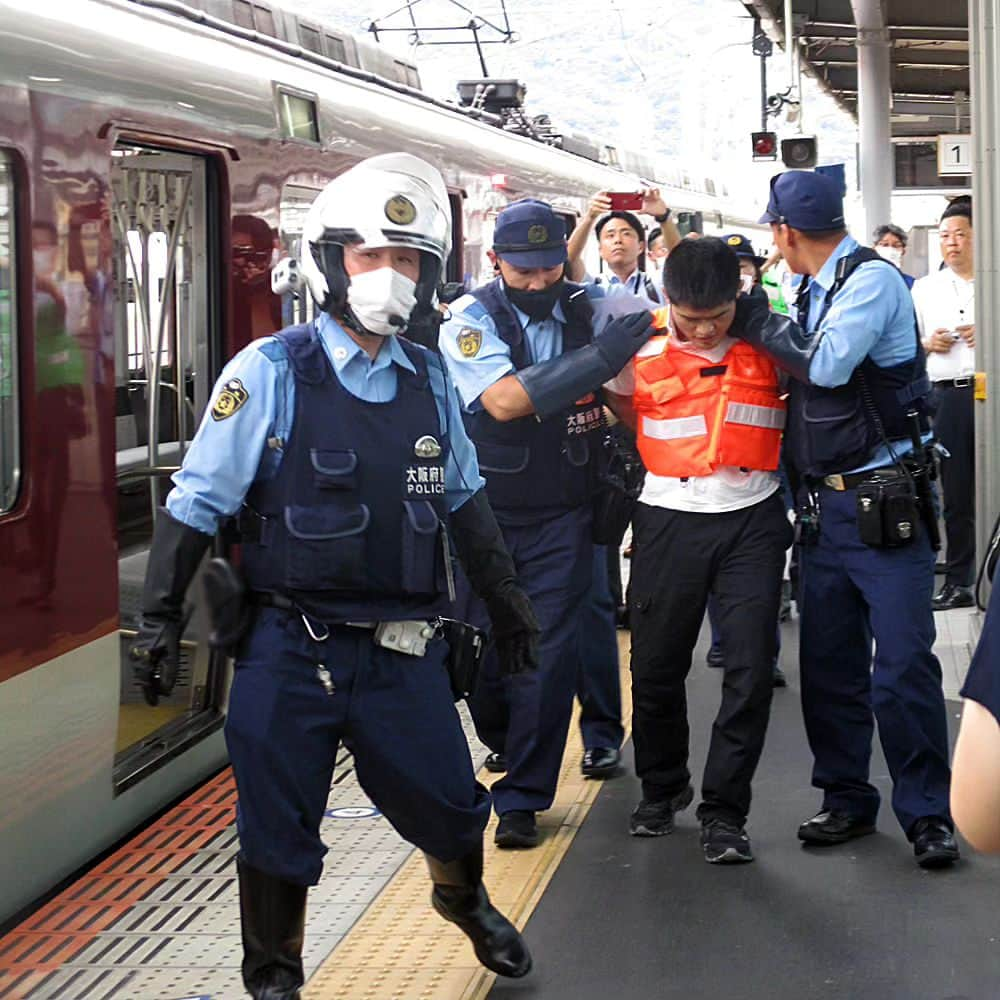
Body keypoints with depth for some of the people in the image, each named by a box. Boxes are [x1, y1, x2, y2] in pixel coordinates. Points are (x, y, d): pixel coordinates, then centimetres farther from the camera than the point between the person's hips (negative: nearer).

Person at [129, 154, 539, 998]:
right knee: (278, 834, 6)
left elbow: (465, 504, 19)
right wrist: (159, 621, -10)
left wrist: (507, 604, 24)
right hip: (292, 650, -4)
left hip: (403, 650, 4)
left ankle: (465, 899, 47)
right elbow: (196, 507, -7)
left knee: (450, 805, 14)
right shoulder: (270, 373, -9)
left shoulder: (429, 382, 6)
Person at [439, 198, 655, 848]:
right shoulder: (472, 318, -8)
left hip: (562, 516, 1)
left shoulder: (588, 309, -1)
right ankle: (504, 743, 36)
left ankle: (522, 797, 8)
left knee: (549, 653, -3)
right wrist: (603, 354, -28)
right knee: (483, 647, 5)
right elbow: (506, 399, -23)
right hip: (484, 514, -1)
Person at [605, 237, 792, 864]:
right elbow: (628, 412, 13)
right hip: (670, 521, 1)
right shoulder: (640, 355, -2)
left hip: (752, 521, -1)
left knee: (751, 670, -6)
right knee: (656, 665, 7)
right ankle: (662, 789, 30)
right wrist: (673, 460, 7)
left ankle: (725, 812, 4)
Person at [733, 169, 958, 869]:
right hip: (824, 508, 8)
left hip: (885, 505, -8)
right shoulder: (814, 292, 12)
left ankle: (928, 813, 3)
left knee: (903, 666, -6)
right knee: (828, 664, 11)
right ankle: (847, 799, 23)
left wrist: (759, 323, -9)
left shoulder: (873, 278, -10)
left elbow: (828, 364, -20)